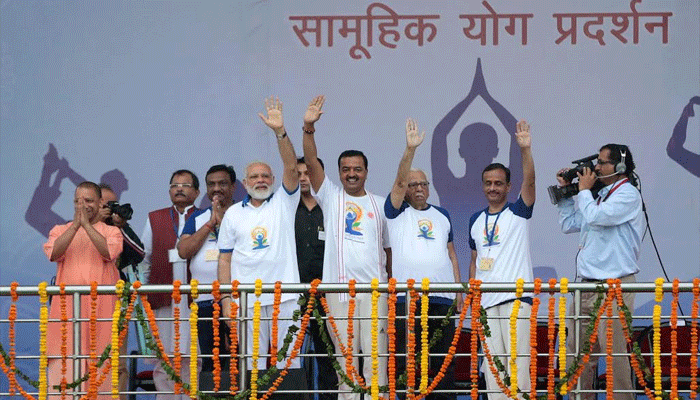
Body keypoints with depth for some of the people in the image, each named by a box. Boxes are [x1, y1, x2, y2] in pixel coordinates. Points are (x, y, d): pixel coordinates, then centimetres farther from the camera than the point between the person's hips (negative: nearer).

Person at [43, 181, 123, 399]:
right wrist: (75, 225, -10)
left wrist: (86, 224, -10)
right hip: (67, 307, 1)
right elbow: (53, 252, -5)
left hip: (100, 307, -1)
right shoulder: (60, 230, 15)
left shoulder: (111, 231, 11)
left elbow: (109, 251, -10)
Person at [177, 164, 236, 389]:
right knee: (210, 361, 6)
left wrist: (222, 221, -8)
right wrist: (211, 223, -2)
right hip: (205, 300, 4)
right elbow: (184, 251, 2)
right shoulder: (197, 218, 17)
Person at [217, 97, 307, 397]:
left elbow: (291, 168, -8)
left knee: (290, 362, -2)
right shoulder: (233, 214, 12)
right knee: (252, 364, 2)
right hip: (247, 299, 1)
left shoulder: (284, 202, 8)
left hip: (284, 295, -1)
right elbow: (225, 259, 11)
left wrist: (280, 132, -20)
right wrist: (226, 299, 1)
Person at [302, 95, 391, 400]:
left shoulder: (380, 204, 13)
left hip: (374, 287, 0)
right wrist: (309, 128, -17)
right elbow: (311, 162, -3)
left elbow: (389, 246, 16)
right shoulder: (330, 197, 10)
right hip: (339, 288, 0)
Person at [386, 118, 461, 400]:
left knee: (443, 358, 3)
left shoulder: (442, 215, 20)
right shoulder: (397, 212, 8)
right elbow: (400, 180, -8)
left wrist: (459, 287, 12)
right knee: (406, 358, -6)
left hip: (442, 297, 4)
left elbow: (451, 253, 21)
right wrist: (410, 149, -21)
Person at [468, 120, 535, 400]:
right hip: (486, 301, 5)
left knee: (518, 361, -10)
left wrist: (525, 149, -28)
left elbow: (529, 180, -13)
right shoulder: (476, 220, 17)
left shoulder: (518, 213, 3)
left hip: (516, 298, -5)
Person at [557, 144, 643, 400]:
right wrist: (564, 192, 21)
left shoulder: (627, 194, -7)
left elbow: (594, 216, -20)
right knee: (577, 352, 8)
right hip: (587, 287, 9)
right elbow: (568, 224, 27)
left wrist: (584, 190, -3)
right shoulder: (600, 195, 19)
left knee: (615, 354, -9)